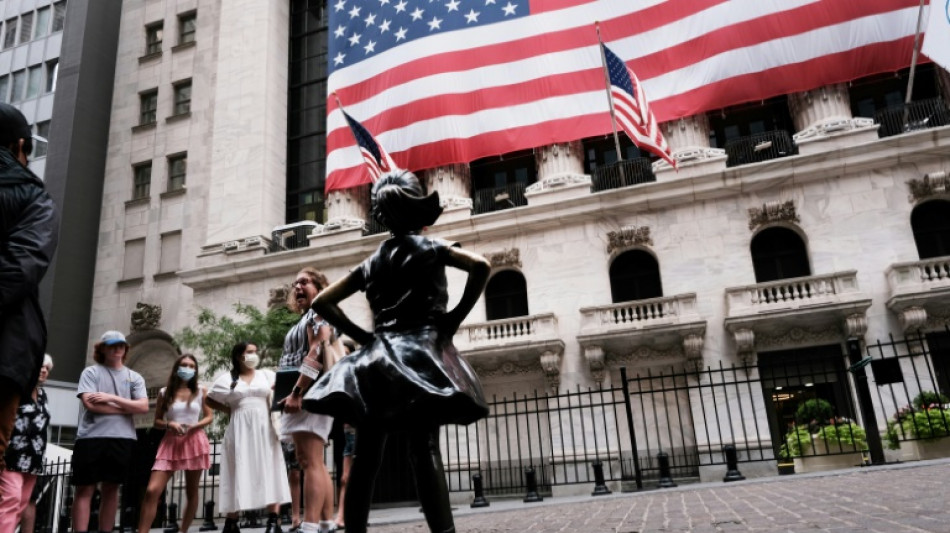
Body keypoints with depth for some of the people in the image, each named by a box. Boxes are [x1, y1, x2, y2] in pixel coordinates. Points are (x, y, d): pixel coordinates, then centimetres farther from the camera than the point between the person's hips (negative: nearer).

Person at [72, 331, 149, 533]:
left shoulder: (135, 377, 13)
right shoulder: (91, 372, 6)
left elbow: (143, 407, 0)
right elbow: (90, 404, -9)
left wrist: (112, 398, -9)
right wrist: (127, 408, -3)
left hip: (122, 438, 3)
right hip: (92, 437, -2)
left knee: (111, 488, 7)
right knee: (85, 488, -2)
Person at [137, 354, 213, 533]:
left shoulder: (201, 392, 5)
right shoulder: (164, 393, 6)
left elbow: (209, 417, 7)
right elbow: (157, 421, 9)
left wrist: (194, 426, -12)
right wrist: (170, 425, -12)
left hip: (194, 442, 0)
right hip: (171, 443, 0)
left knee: (191, 492, 6)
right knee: (152, 490, -12)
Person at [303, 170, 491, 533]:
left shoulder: (372, 262, 16)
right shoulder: (429, 247, 3)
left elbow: (322, 302, 17)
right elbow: (480, 266, -14)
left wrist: (361, 335, 11)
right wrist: (455, 318, -8)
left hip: (377, 357, 4)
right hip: (421, 353, -4)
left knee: (366, 457, 4)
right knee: (424, 451, -14)